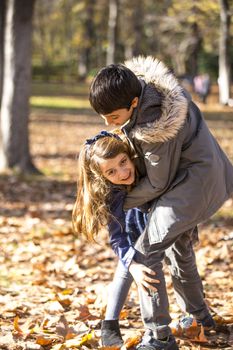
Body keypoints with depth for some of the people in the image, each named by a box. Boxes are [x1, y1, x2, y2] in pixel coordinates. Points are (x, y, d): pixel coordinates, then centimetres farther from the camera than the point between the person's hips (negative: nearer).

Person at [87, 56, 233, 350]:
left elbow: (158, 183, -19)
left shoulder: (156, 127, -34)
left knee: (145, 252, -11)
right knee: (179, 246, 25)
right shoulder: (140, 83, -12)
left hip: (192, 185, -10)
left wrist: (122, 202, -7)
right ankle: (200, 317, 42)